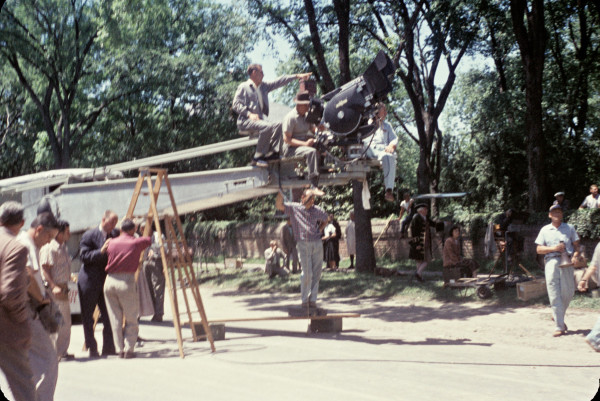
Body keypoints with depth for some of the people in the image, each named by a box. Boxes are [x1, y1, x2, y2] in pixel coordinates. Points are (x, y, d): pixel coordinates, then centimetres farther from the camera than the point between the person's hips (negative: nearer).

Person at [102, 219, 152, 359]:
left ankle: (120, 350, 10)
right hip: (126, 281, -3)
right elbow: (149, 239, 16)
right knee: (131, 319, 7)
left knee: (115, 319, 9)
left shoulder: (111, 242, 8)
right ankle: (128, 349, 1)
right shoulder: (136, 243, 0)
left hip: (109, 281, 3)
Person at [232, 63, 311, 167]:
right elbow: (236, 104, -7)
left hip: (261, 119, 8)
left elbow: (279, 82, 20)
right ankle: (258, 157, -30)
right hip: (246, 121, -8)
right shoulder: (243, 87, 1)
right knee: (267, 127, -32)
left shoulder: (263, 86, 21)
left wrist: (297, 76, 15)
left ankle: (272, 152, -19)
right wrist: (249, 114, -21)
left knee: (278, 125, -11)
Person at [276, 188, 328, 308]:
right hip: (303, 244, -4)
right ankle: (304, 299, 7)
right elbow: (279, 205, -9)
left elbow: (325, 220, 27)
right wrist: (281, 192, -21)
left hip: (317, 244, 4)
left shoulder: (317, 210, 9)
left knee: (316, 273, 4)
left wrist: (318, 230, 12)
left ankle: (312, 299, 13)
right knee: (307, 273, -9)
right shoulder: (294, 208, 0)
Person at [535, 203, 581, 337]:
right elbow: (539, 249, 10)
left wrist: (575, 254, -10)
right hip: (551, 262, -1)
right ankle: (559, 326, -7)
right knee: (554, 294, -7)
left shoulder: (569, 228, 15)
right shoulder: (545, 230, 14)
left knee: (568, 292, -3)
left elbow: (576, 245, 12)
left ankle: (558, 316, 25)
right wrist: (553, 248, -7)